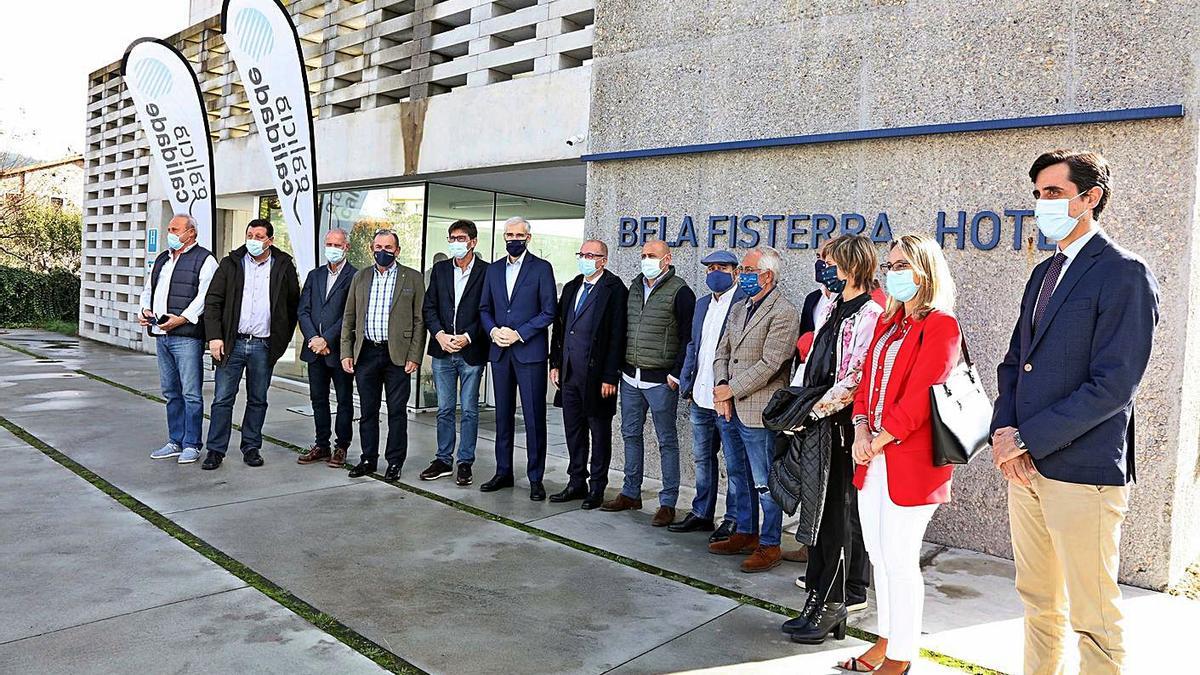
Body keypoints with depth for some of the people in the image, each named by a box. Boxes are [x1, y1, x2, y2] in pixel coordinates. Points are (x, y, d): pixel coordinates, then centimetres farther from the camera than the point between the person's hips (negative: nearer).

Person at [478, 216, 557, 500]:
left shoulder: (541, 268, -1)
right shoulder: (494, 270, 14)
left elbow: (549, 311, -6)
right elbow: (484, 308, 16)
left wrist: (519, 334, -13)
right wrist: (493, 330, -4)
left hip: (530, 351, -5)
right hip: (500, 351, 5)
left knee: (534, 417, -2)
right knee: (503, 415, 11)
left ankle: (535, 478, 5)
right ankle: (503, 472, 21)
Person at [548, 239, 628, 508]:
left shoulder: (614, 290, -9)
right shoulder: (571, 288, 13)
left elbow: (617, 336, -14)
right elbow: (559, 327, 17)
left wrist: (610, 377, -16)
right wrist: (555, 363, 11)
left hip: (596, 374, -7)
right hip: (569, 373, 7)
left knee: (599, 431, 6)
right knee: (573, 430, 14)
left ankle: (597, 488, 17)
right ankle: (576, 483, 26)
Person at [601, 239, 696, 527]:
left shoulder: (680, 292, -9)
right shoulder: (634, 287, 11)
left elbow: (688, 338, -12)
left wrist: (676, 374, -15)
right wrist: (621, 367, 12)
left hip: (660, 380, -7)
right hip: (630, 376, 7)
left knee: (667, 440, 1)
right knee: (631, 434, 14)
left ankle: (668, 503, 8)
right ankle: (631, 493, 27)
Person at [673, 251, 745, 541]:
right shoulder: (702, 304, 15)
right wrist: (686, 383, 10)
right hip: (701, 397, 8)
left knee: (735, 463, 3)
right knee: (702, 458, 18)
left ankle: (733, 520, 15)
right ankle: (702, 514, 31)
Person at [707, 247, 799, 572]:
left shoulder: (784, 313, -12)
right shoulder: (739, 309, 15)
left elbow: (769, 364, -19)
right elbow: (722, 353, 15)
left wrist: (731, 390, -13)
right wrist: (721, 387, -2)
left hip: (759, 411, -8)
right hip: (734, 410, 8)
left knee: (764, 482, 1)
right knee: (744, 477, 19)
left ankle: (770, 546, 14)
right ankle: (746, 534, 32)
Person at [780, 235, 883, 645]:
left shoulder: (871, 314, -13)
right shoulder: (830, 308, 16)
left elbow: (857, 378, -20)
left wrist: (815, 410, -20)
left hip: (841, 424, -9)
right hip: (815, 422, 9)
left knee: (834, 511, -4)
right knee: (819, 508, 15)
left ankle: (823, 604, 2)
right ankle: (851, 592, 29)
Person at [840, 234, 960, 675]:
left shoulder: (940, 325, -11)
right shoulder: (887, 322, 15)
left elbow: (917, 399, -17)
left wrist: (879, 441, -13)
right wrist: (860, 432, -2)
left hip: (909, 461, -8)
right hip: (873, 457, 8)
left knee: (899, 559, 1)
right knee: (879, 555, 15)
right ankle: (887, 639, 30)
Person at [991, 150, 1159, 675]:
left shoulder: (1124, 274, -10)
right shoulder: (1044, 273, 15)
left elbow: (1112, 386, -17)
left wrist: (1027, 439, -15)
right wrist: (1004, 430, -2)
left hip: (1082, 472, -7)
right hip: (1026, 463, 7)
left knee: (1093, 619, 4)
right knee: (1038, 604, 17)